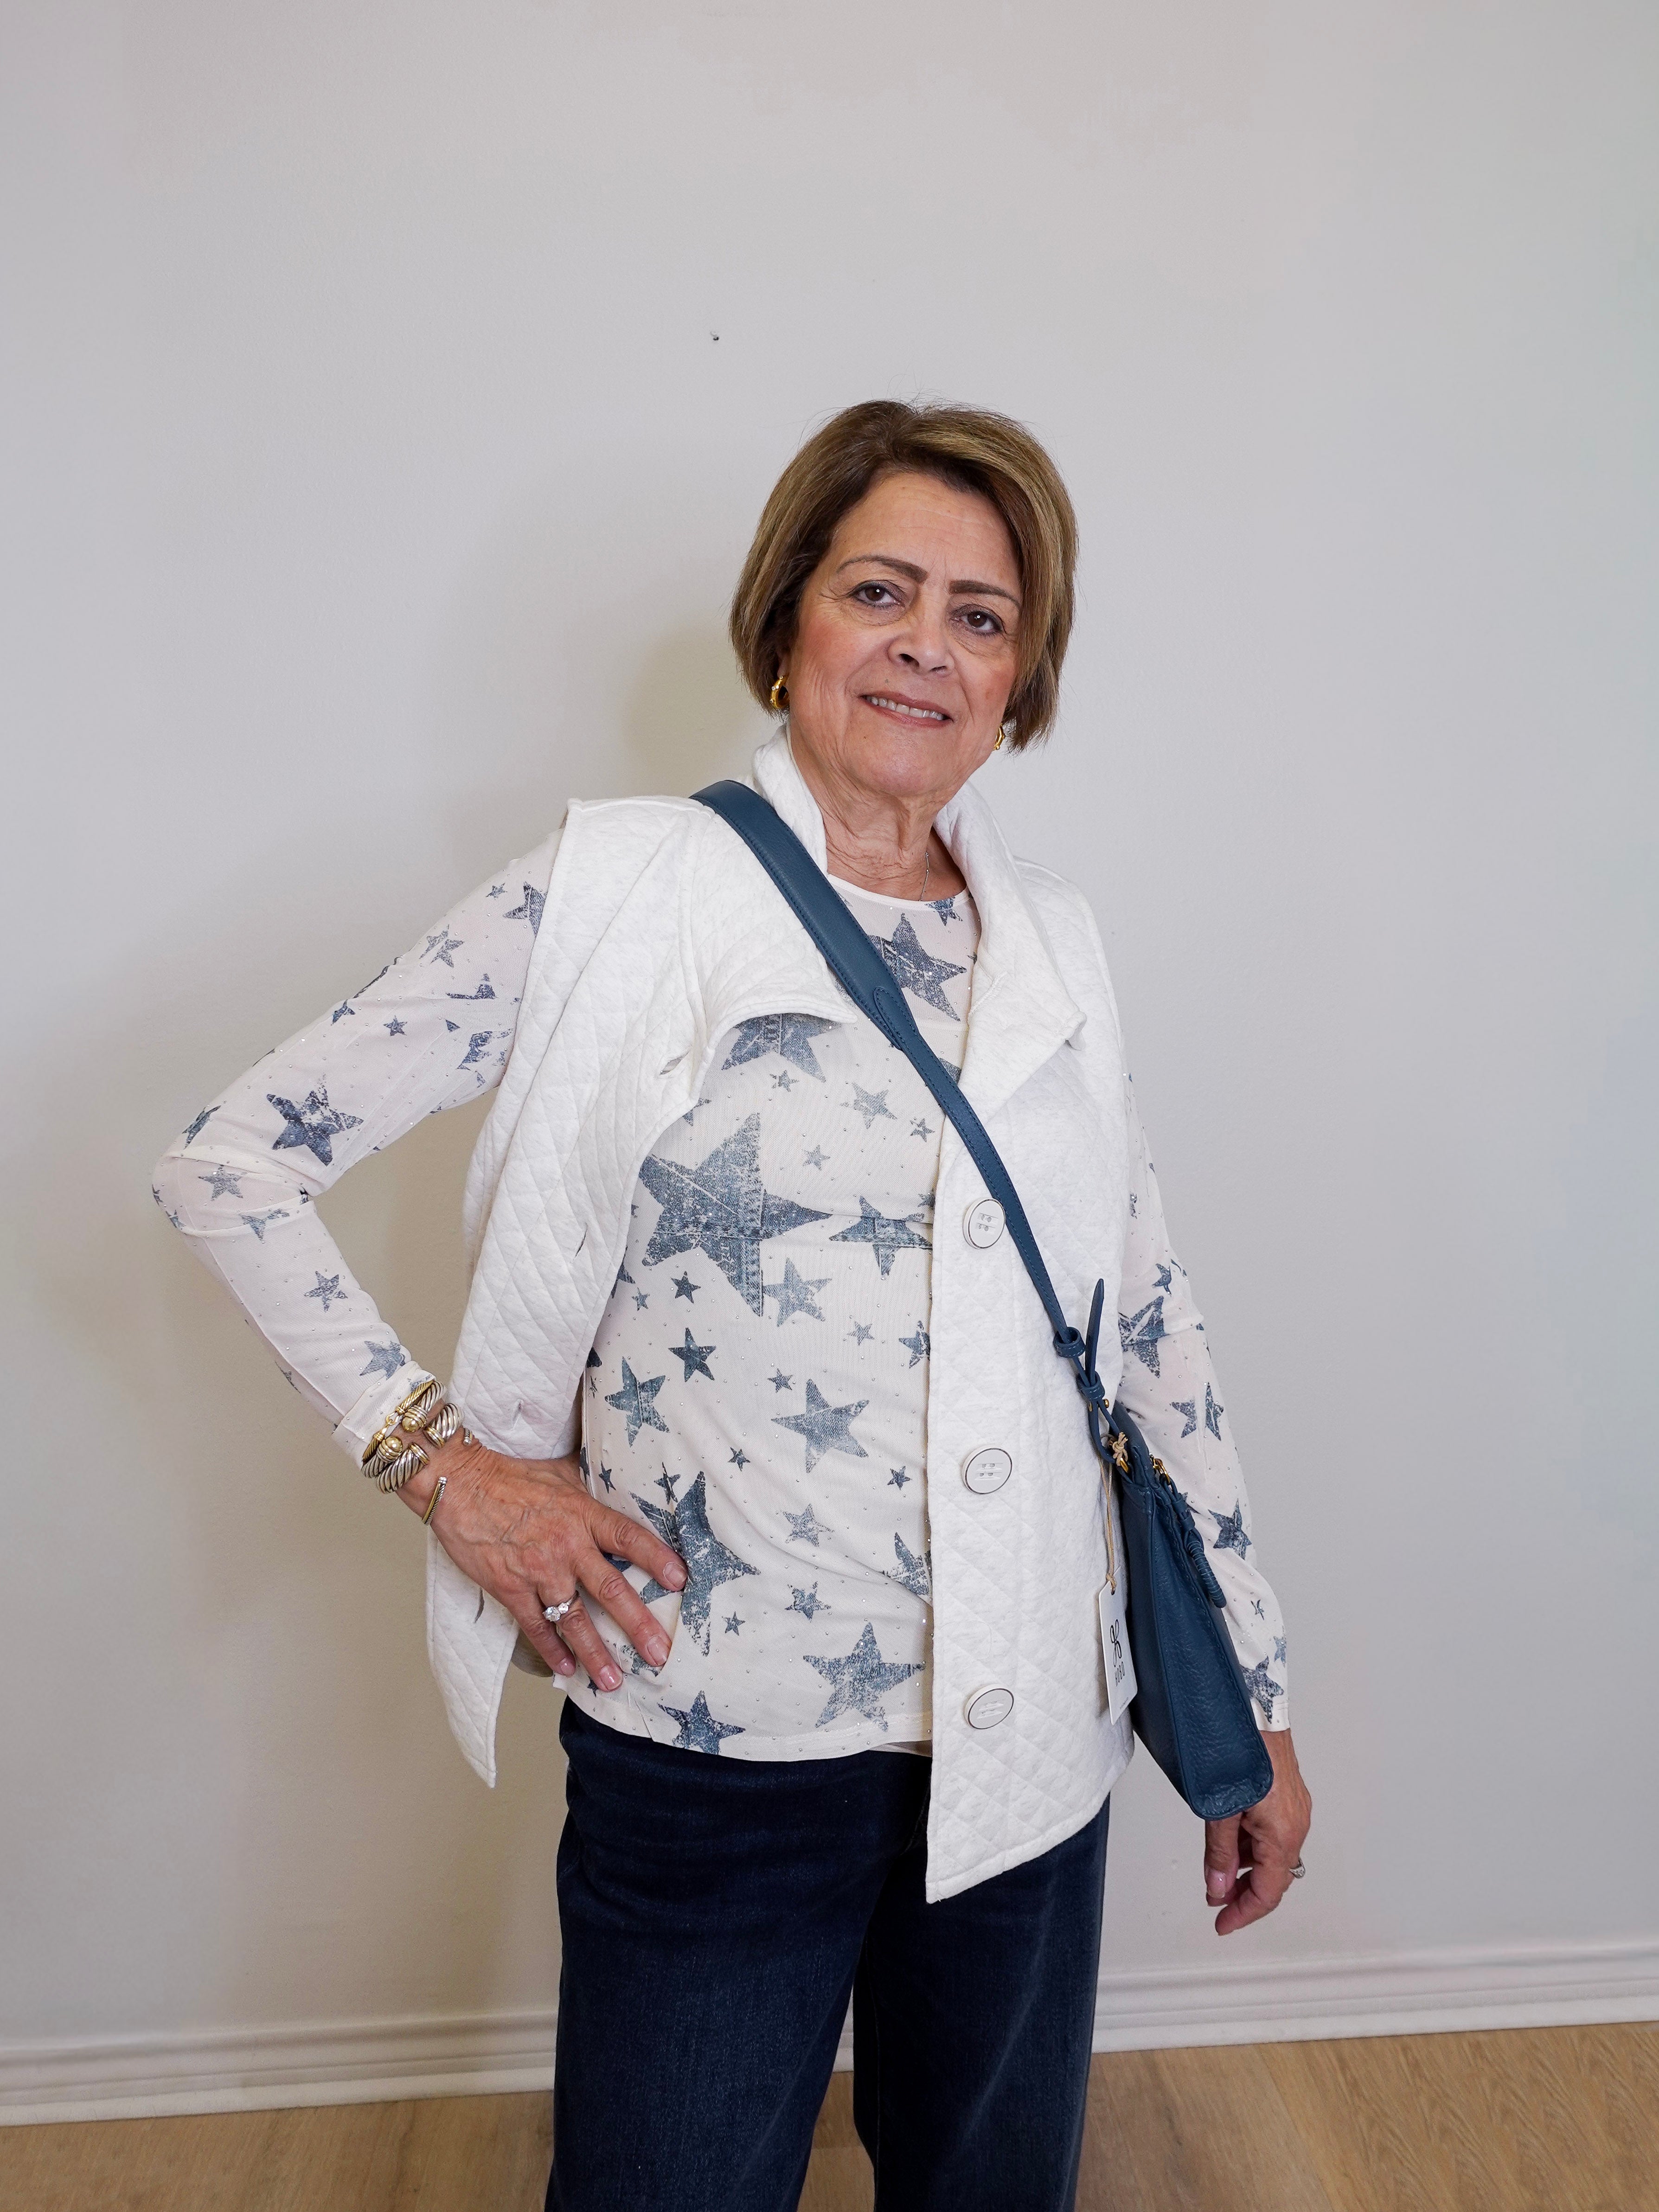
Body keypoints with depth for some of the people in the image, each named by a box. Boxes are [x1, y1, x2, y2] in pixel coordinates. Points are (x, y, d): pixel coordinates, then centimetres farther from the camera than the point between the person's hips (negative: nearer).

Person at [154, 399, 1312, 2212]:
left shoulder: (1054, 945, 4)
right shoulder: (619, 889, -9)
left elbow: (1150, 1325, 9)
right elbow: (232, 1161, -6)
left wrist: (1258, 1699, 12)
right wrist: (438, 1456, -12)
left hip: (1029, 1754, 4)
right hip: (714, 1758, -4)